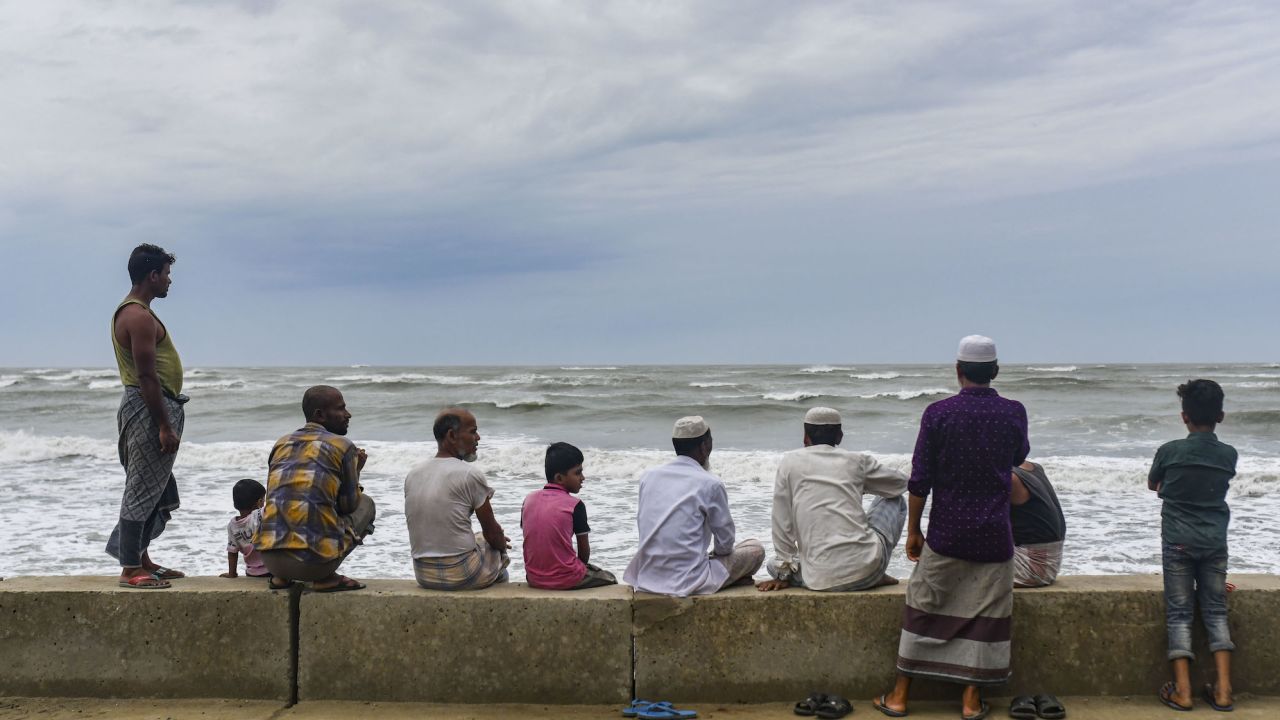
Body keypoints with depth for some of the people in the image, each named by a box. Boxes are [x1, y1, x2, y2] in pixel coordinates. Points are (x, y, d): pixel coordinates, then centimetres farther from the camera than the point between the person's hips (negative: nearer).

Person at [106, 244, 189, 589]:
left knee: (154, 489, 17)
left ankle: (142, 560, 26)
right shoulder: (139, 316, -16)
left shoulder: (131, 312, 18)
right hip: (149, 408, -11)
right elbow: (147, 376, -21)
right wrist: (165, 426, -21)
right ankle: (131, 570, 0)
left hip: (151, 407, 11)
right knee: (142, 489, -6)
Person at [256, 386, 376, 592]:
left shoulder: (281, 443, 16)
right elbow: (348, 506, 9)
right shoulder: (343, 446, 1)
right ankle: (324, 577, 5)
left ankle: (282, 576, 16)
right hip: (315, 561, -6)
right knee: (366, 504, 19)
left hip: (270, 558, 6)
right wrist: (355, 472, 28)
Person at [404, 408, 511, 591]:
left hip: (424, 576, 6)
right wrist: (502, 544, 19)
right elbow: (491, 531, -5)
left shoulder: (412, 476, 4)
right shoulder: (470, 474, -15)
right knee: (499, 552, 25)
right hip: (462, 575, -6)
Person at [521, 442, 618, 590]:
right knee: (610, 579, 22)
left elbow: (533, 541, 11)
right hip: (566, 580, -5)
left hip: (534, 579, 5)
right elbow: (584, 551, -3)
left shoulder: (529, 499, 3)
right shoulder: (575, 505, -11)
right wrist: (582, 565, 17)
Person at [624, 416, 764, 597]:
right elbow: (725, 543, -3)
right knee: (755, 549, 12)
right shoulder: (710, 484, -10)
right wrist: (715, 553, 21)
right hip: (689, 581, -6)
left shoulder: (647, 477, 5)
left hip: (647, 578, 6)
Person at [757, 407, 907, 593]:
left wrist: (784, 574, 12)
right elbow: (902, 483, 24)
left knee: (774, 564, 32)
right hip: (867, 568, 1)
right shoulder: (857, 460, 7)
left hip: (821, 580, -1)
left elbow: (782, 522, 4)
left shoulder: (789, 462, 6)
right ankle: (875, 577, 14)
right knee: (895, 500, 26)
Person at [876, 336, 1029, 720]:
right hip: (994, 534, 1)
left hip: (946, 532, -1)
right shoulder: (1014, 412, -2)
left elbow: (919, 480, -6)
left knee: (923, 609, 9)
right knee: (985, 614, 9)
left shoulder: (938, 413, -8)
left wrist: (913, 530, 4)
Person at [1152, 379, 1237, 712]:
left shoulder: (1169, 451, -7)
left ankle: (1182, 690, -1)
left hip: (1178, 542, -2)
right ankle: (1223, 689, 6)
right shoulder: (1228, 455, -1)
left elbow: (1153, 484, 10)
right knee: (1216, 612, 9)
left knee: (1179, 613, 2)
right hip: (1215, 543, 2)